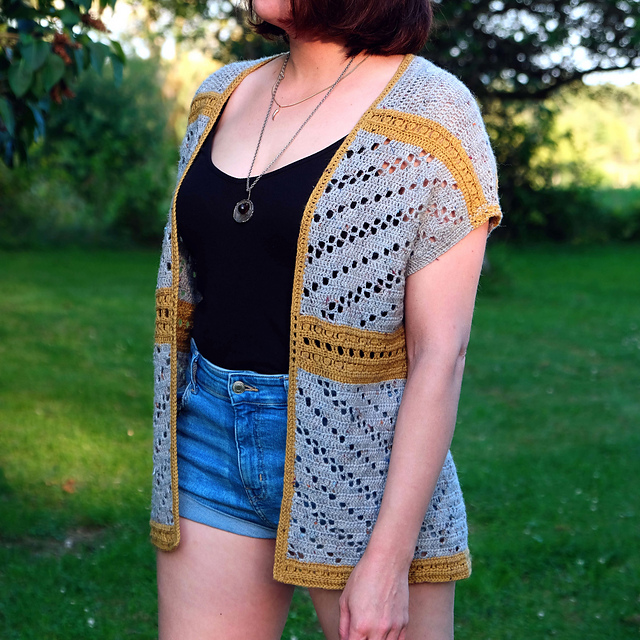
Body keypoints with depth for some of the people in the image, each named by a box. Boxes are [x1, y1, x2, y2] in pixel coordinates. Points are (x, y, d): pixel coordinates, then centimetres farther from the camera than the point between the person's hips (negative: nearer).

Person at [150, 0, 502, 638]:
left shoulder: (432, 114, -10)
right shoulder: (223, 96, 9)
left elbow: (440, 352, -14)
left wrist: (389, 558, -18)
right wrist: (172, 455, 18)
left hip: (359, 455, -5)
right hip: (213, 445, 6)